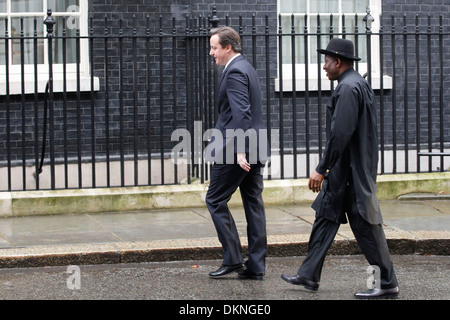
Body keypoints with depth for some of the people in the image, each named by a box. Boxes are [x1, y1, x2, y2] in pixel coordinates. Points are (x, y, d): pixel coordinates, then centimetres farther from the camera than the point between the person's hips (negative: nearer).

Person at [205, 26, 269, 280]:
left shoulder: (235, 72, -14)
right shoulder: (247, 68, 17)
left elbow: (242, 113, -23)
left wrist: (239, 150, -27)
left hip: (236, 150, -10)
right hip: (254, 150, 10)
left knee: (216, 201, 0)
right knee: (254, 204, 8)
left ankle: (233, 259, 0)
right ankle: (256, 266, 9)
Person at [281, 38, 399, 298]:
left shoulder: (348, 88, -18)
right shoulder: (360, 84, 15)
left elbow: (341, 133, -25)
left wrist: (322, 169, -21)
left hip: (351, 170, -11)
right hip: (346, 171, 11)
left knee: (365, 224, -5)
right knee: (326, 216, 14)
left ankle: (388, 283, 0)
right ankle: (309, 275, 20)